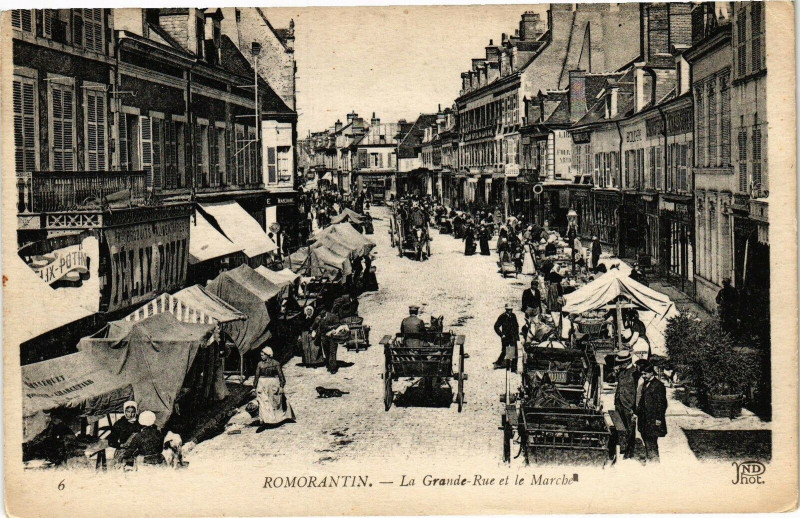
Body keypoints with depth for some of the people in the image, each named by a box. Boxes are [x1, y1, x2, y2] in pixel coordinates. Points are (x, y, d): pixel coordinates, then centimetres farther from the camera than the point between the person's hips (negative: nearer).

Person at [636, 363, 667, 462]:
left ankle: (655, 461, -1)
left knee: (652, 442, -7)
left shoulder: (658, 385, -11)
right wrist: (637, 412, 17)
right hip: (644, 419, 8)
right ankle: (648, 461, 19)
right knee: (646, 441, 12)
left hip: (653, 419, -8)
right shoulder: (645, 384, 15)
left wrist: (658, 418, -16)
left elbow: (662, 403, -13)